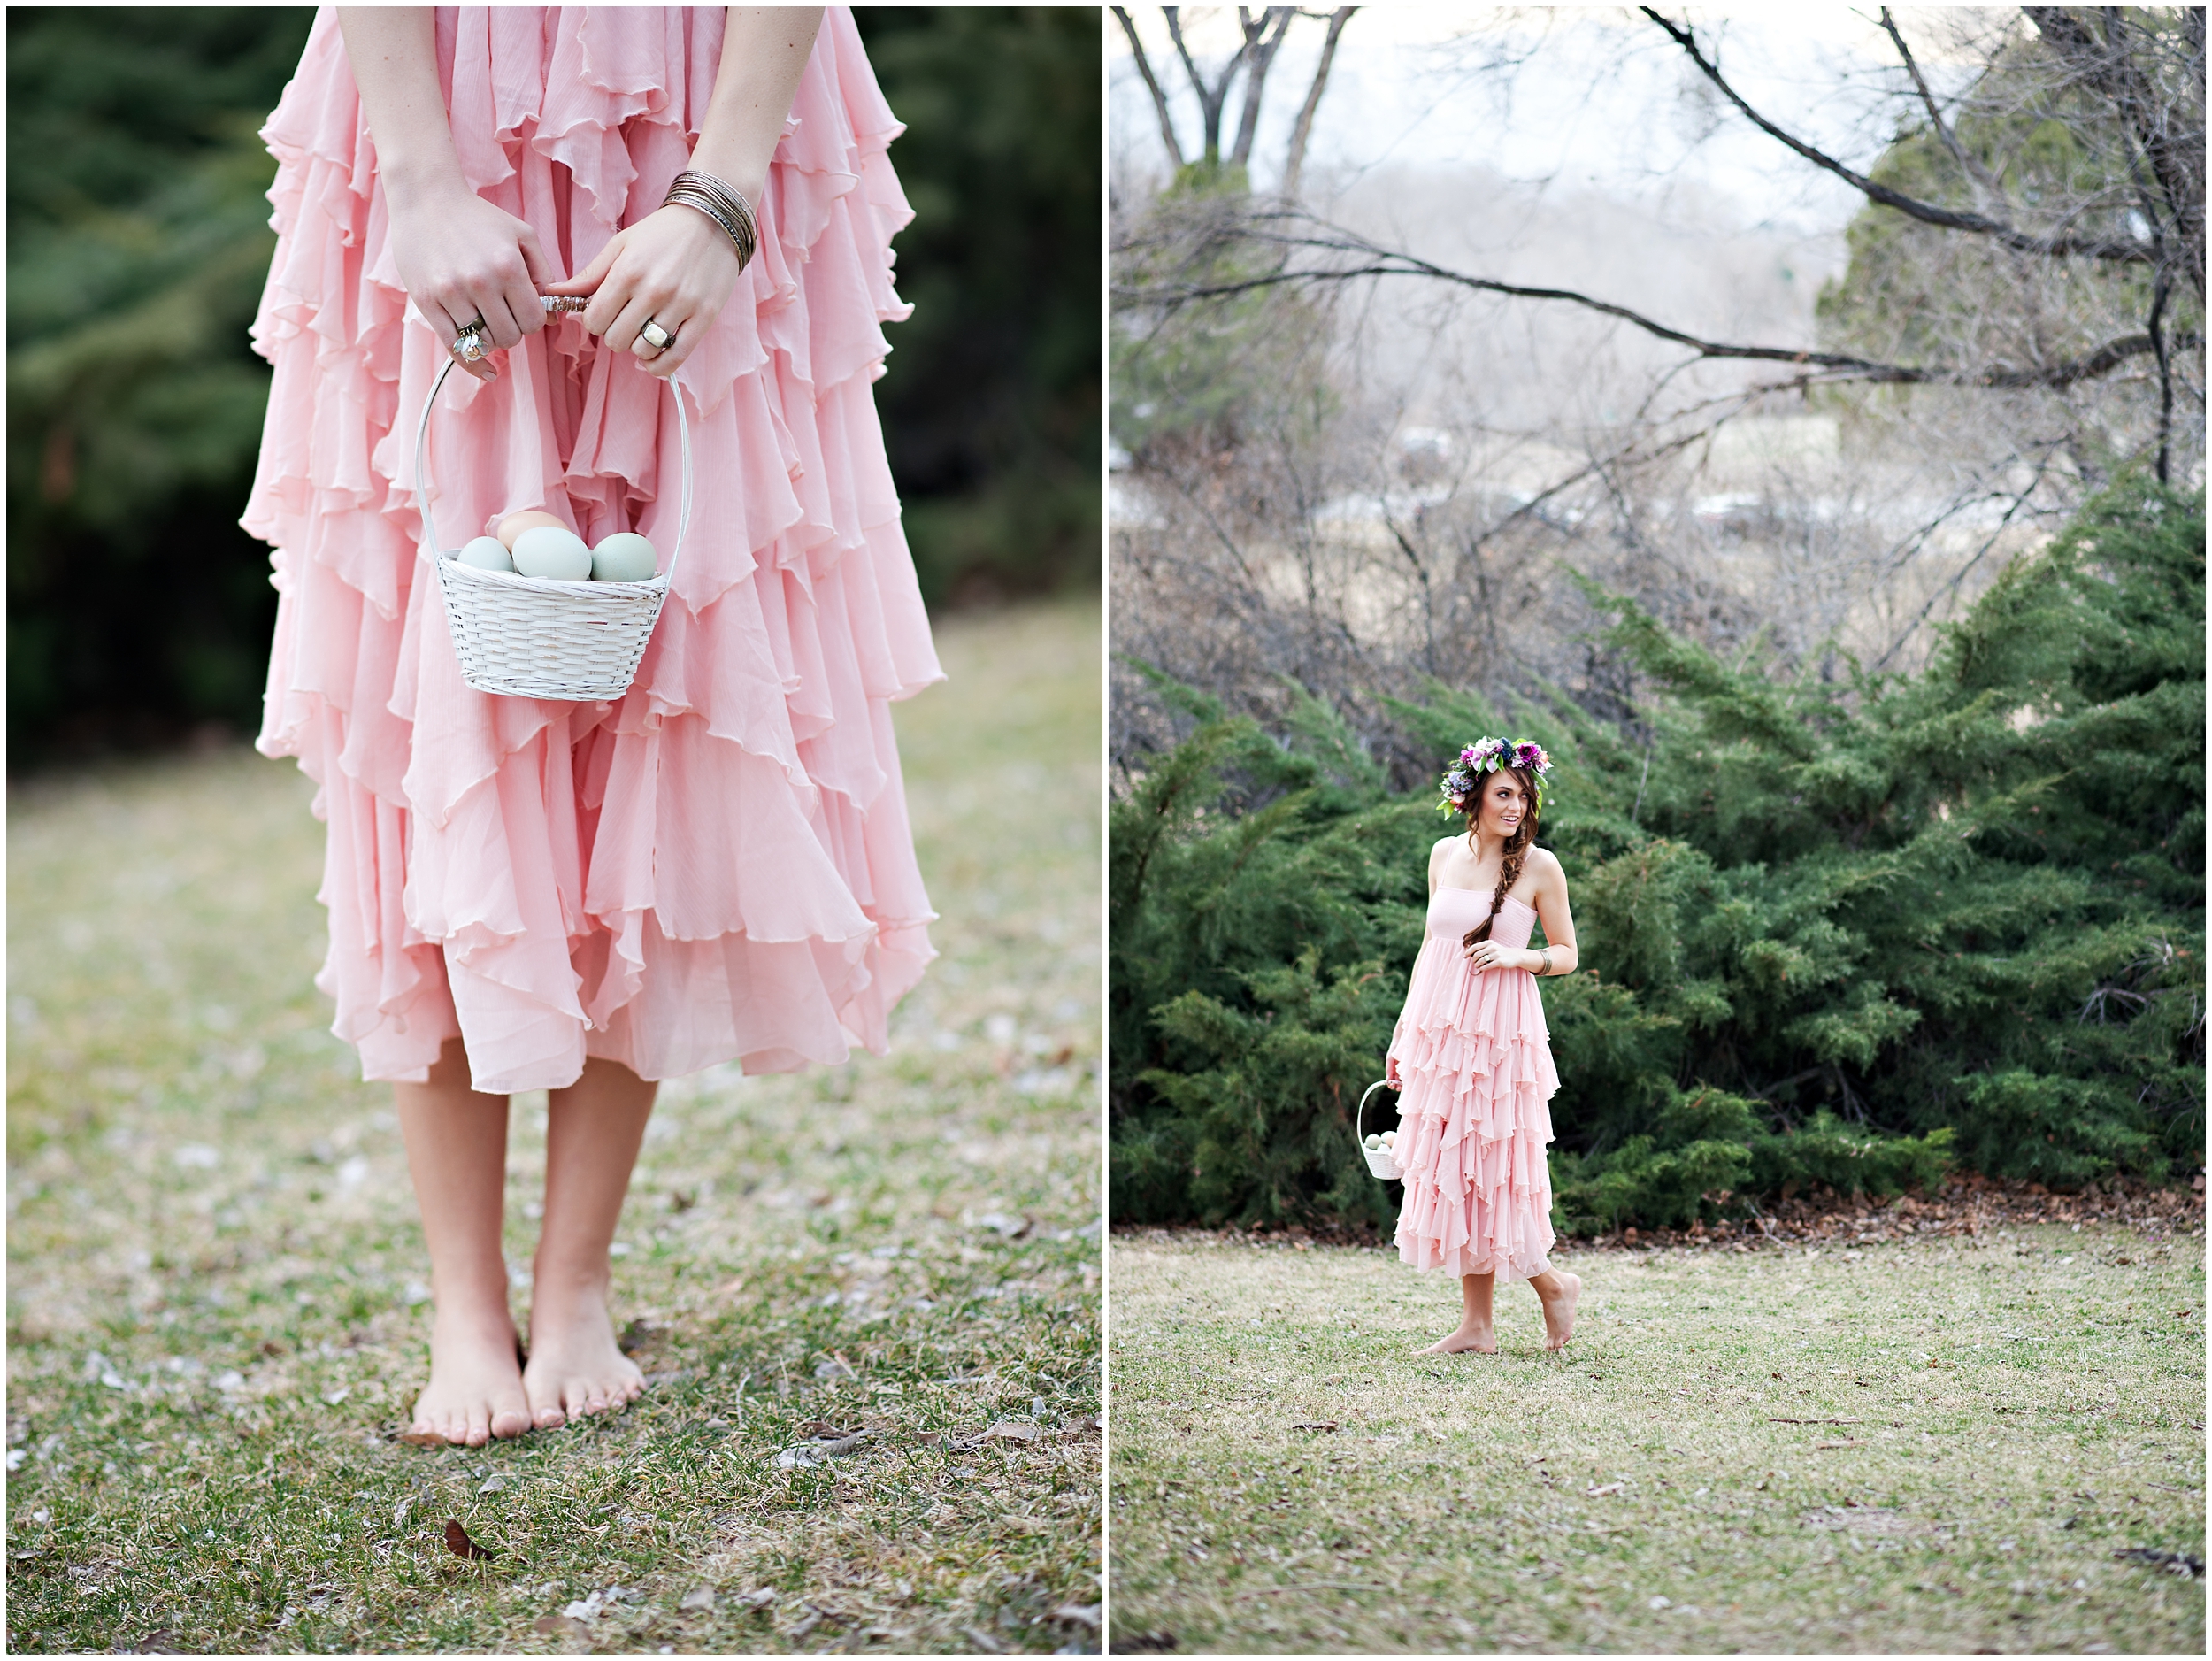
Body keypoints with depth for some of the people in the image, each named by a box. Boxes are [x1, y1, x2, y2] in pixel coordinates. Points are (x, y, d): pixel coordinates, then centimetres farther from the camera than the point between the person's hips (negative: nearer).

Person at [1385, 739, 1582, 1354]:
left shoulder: (1539, 867, -3)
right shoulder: (1445, 855, 10)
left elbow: (1567, 955, 2)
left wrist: (1515, 957, -17)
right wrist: (1404, 1027, 16)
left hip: (1500, 1032, -5)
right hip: (1438, 1027, 5)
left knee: (1490, 1171, -5)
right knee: (1447, 1172, 5)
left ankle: (1551, 1283, 19)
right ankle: (1476, 1324, 11)